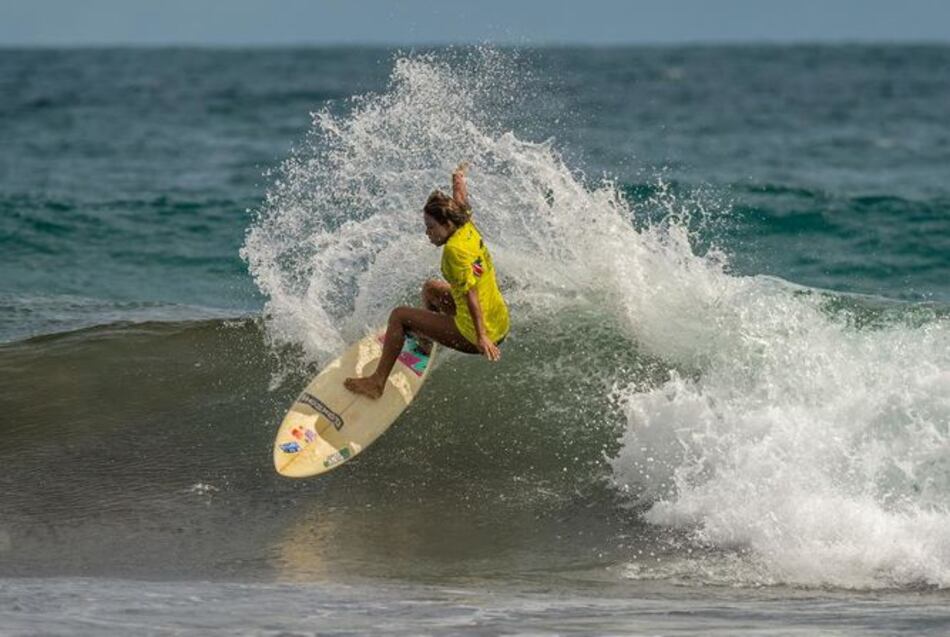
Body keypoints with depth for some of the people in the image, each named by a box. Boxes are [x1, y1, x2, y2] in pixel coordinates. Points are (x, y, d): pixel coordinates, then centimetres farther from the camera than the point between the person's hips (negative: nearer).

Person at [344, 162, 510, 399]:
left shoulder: (454, 249, -21)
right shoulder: (467, 227, 2)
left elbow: (471, 293, -28)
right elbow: (461, 201, 24)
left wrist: (481, 336, -33)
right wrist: (459, 177, 46)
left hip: (474, 334, -9)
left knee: (400, 316, -4)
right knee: (431, 288, 31)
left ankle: (377, 382, 0)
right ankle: (425, 336, 52)